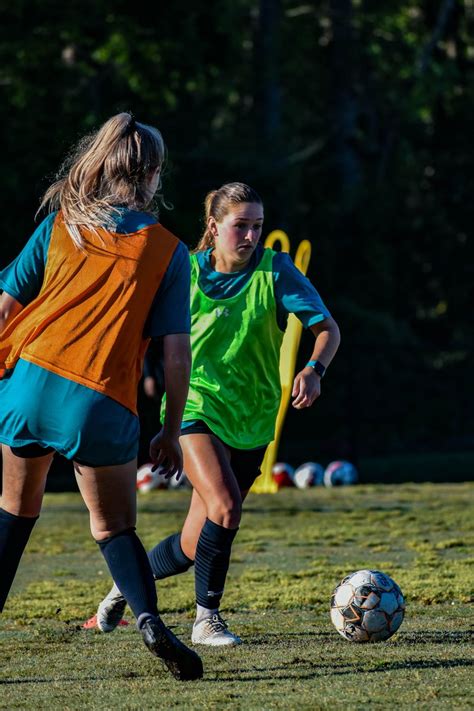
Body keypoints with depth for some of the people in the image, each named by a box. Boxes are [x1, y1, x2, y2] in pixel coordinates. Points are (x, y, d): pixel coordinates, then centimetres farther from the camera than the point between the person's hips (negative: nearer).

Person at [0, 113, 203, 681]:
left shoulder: (59, 224, 9)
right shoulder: (167, 251, 5)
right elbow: (176, 352, 1)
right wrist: (171, 431, 8)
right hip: (103, 403, -1)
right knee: (114, 527, 12)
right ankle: (148, 615, -13)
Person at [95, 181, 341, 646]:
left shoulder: (275, 271, -5)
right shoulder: (185, 273, -3)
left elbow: (327, 328, -8)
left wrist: (314, 368, -26)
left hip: (251, 420, 2)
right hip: (197, 408, -2)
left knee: (193, 547, 4)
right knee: (225, 506, -26)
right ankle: (206, 619, -8)